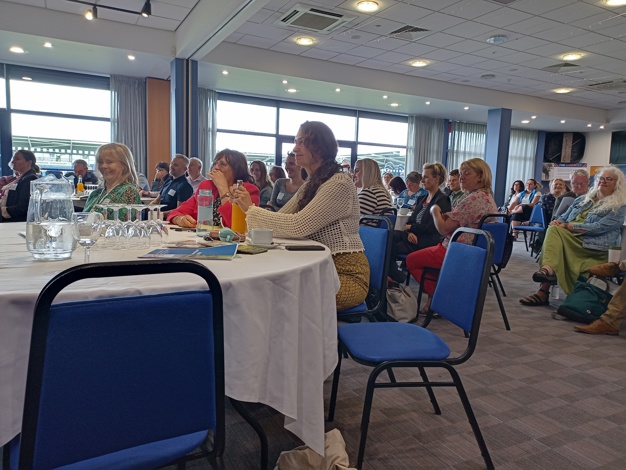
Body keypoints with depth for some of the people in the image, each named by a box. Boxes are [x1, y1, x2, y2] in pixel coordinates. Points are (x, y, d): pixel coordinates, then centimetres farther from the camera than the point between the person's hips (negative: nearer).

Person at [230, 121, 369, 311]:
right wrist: (246, 206, -9)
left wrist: (251, 209, -16)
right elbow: (281, 220, 6)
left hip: (346, 273, -7)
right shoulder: (311, 184, 11)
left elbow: (297, 226, -24)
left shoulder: (340, 183, -16)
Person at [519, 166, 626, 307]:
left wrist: (568, 226, -13)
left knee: (554, 231, -31)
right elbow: (564, 217, 23)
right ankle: (548, 269, -50)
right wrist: (558, 222, -3)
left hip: (593, 246, -5)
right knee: (553, 229, -30)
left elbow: (599, 228, -9)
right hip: (571, 240, 5)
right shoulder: (583, 199, 26)